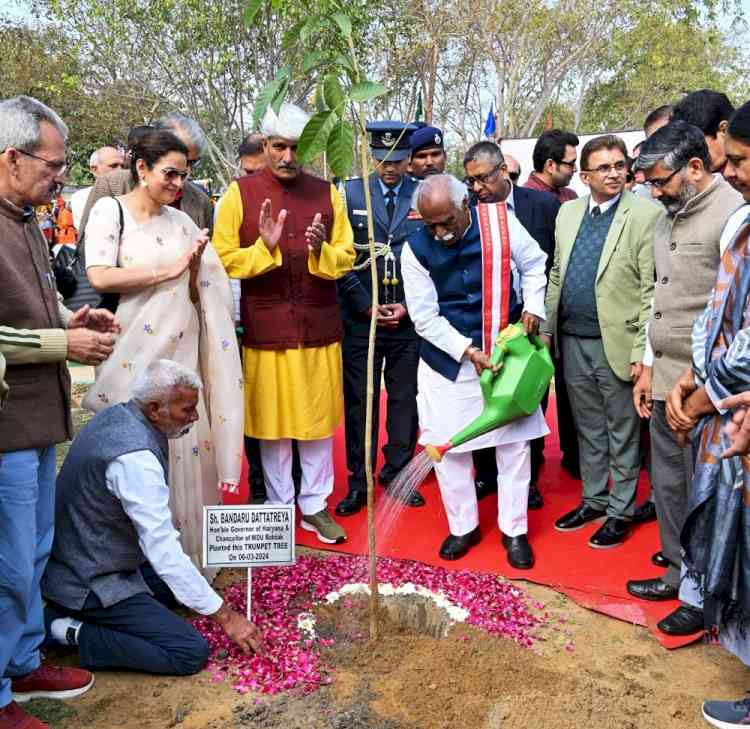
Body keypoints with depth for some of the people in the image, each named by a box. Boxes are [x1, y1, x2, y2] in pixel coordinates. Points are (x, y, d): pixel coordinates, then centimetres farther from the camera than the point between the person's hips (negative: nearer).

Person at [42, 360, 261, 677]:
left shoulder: (116, 414, -1)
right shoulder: (135, 457, -29)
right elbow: (164, 551, -28)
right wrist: (226, 616, -21)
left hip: (80, 561, 10)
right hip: (90, 584, -10)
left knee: (180, 583, 25)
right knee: (192, 652, -14)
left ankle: (73, 612, 13)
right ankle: (74, 633, -7)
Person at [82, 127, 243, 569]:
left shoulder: (180, 221, 10)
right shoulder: (110, 211, -2)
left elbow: (195, 294, 12)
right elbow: (100, 277, -17)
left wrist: (196, 264, -9)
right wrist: (170, 269, -13)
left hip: (181, 353, 4)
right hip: (135, 356, -4)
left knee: (185, 443, 5)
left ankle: (187, 548, 19)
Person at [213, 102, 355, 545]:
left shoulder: (327, 193, 6)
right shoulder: (240, 193, -1)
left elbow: (346, 257, 6)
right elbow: (223, 260, -3)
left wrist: (321, 251, -15)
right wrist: (265, 247, -19)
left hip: (319, 325, 2)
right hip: (266, 326, -2)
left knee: (319, 417, 8)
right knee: (272, 419, 6)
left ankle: (315, 505, 22)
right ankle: (279, 506, 23)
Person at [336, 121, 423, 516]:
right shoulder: (350, 193, 1)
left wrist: (409, 307, -5)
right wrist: (367, 306, -7)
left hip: (409, 319, 1)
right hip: (361, 318, -1)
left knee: (405, 399, 10)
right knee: (359, 401, 4)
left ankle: (398, 472, 25)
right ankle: (359, 481, 15)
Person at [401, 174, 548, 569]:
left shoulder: (501, 221, -12)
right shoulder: (416, 249, -13)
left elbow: (534, 264, 6)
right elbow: (425, 317, -11)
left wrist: (533, 305, -8)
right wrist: (467, 350, -19)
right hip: (448, 359, 0)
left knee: (513, 441, 7)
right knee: (448, 446, 5)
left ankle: (514, 530, 23)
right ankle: (462, 527, 26)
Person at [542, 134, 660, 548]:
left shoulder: (645, 215, -9)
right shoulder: (568, 212, 9)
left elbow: (652, 289, -12)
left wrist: (643, 350, -15)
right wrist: (545, 329, 9)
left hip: (617, 343, -5)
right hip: (573, 342, 5)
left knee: (622, 434, 8)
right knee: (588, 430, 18)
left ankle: (621, 511, 22)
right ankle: (593, 499, 33)